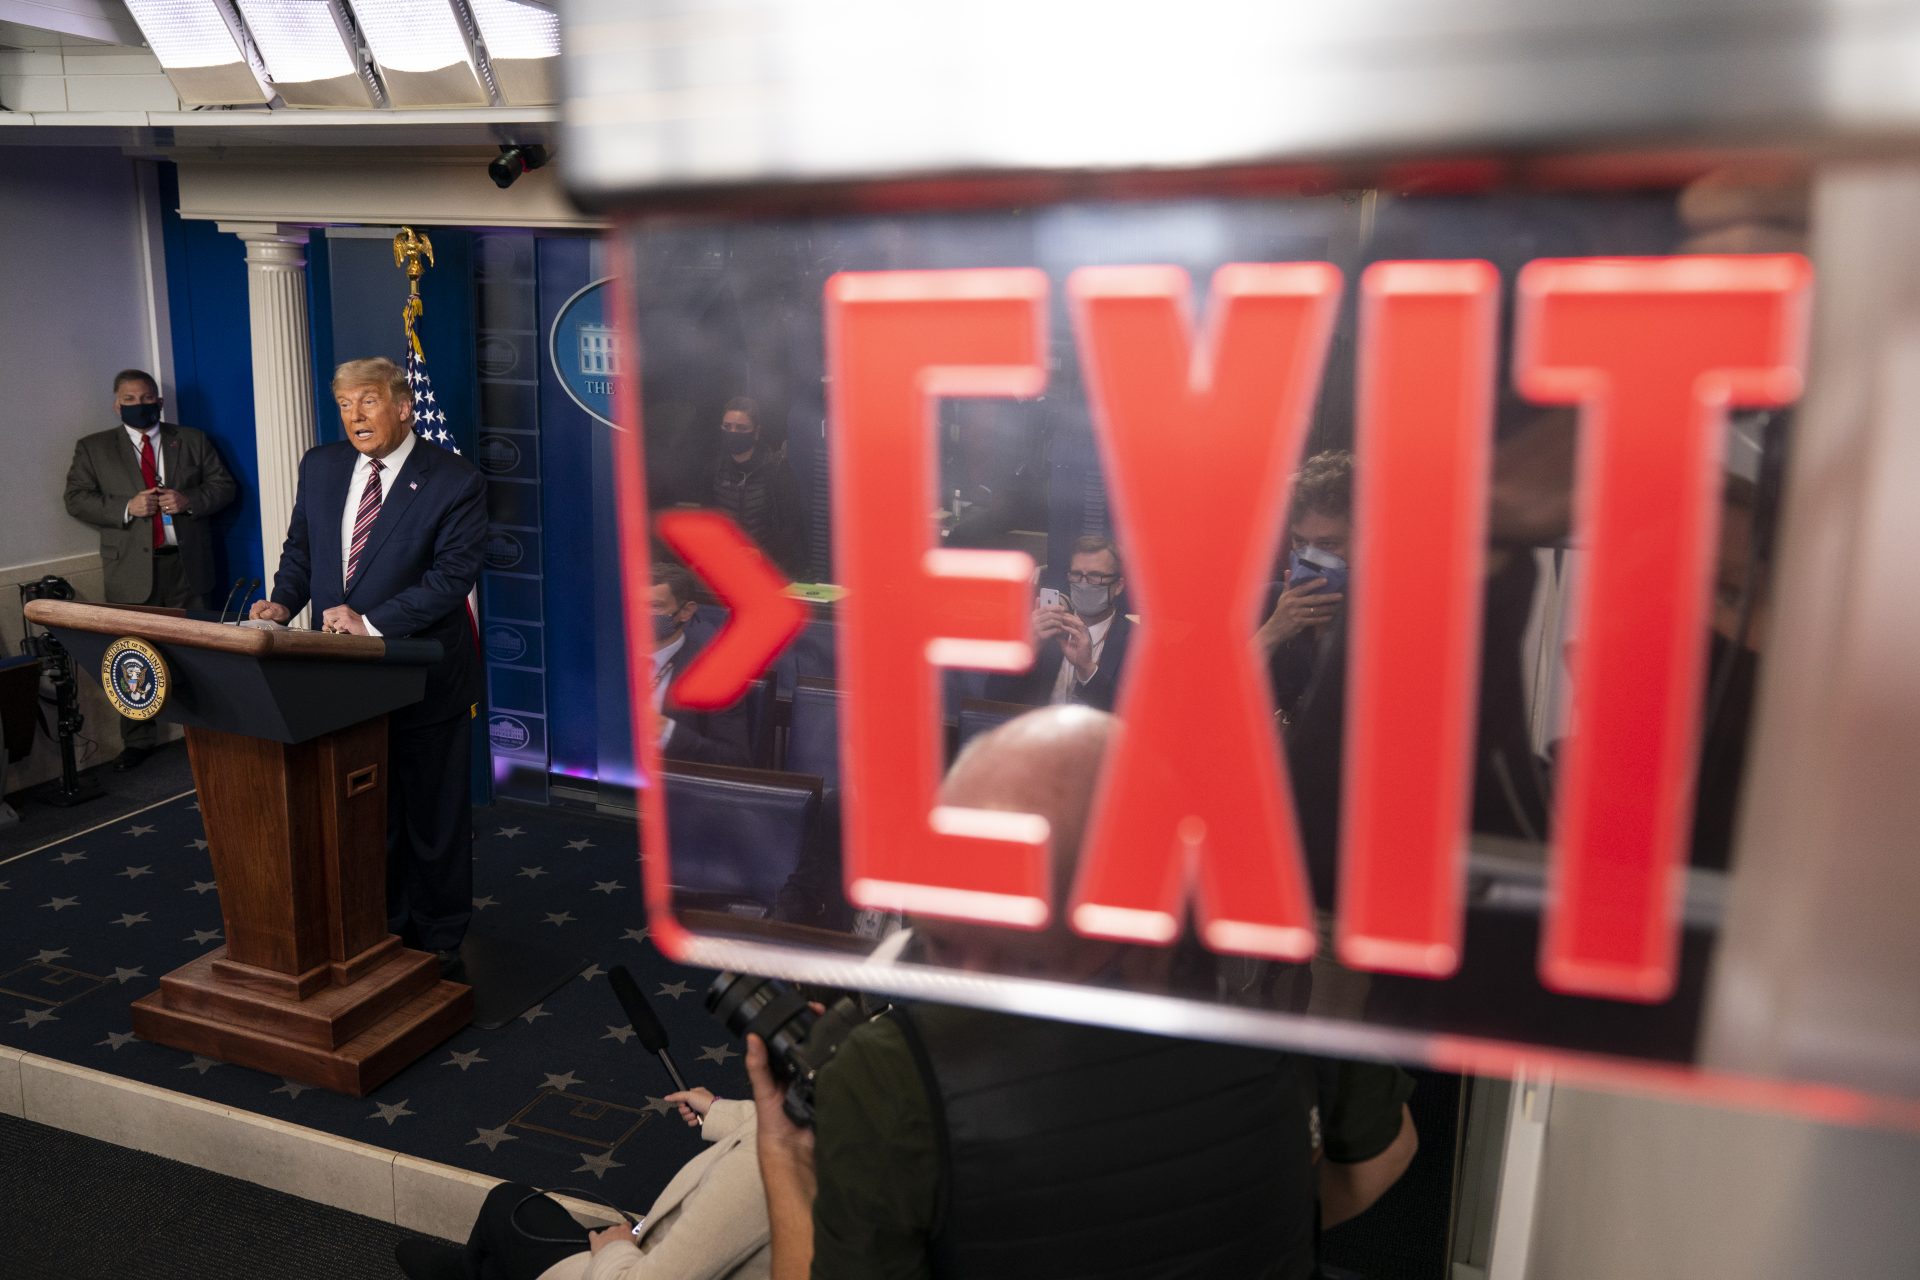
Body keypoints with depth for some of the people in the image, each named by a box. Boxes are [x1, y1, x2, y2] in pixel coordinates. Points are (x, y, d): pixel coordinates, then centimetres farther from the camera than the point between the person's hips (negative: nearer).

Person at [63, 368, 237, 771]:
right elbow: (76, 499, 1)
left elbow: (223, 485, 7)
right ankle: (138, 742, 14)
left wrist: (189, 500, -12)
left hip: (186, 565, 0)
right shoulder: (93, 448, 7)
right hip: (132, 569, 0)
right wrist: (126, 508, -14)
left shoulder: (193, 441, 9)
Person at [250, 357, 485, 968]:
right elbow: (300, 548, 15)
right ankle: (384, 927, 33)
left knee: (434, 816, 9)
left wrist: (372, 622, -25)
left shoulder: (455, 482, -13)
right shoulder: (320, 467, 5)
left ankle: (439, 939, 25)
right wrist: (284, 601, -5)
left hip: (425, 679, -5)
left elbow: (452, 575, -19)